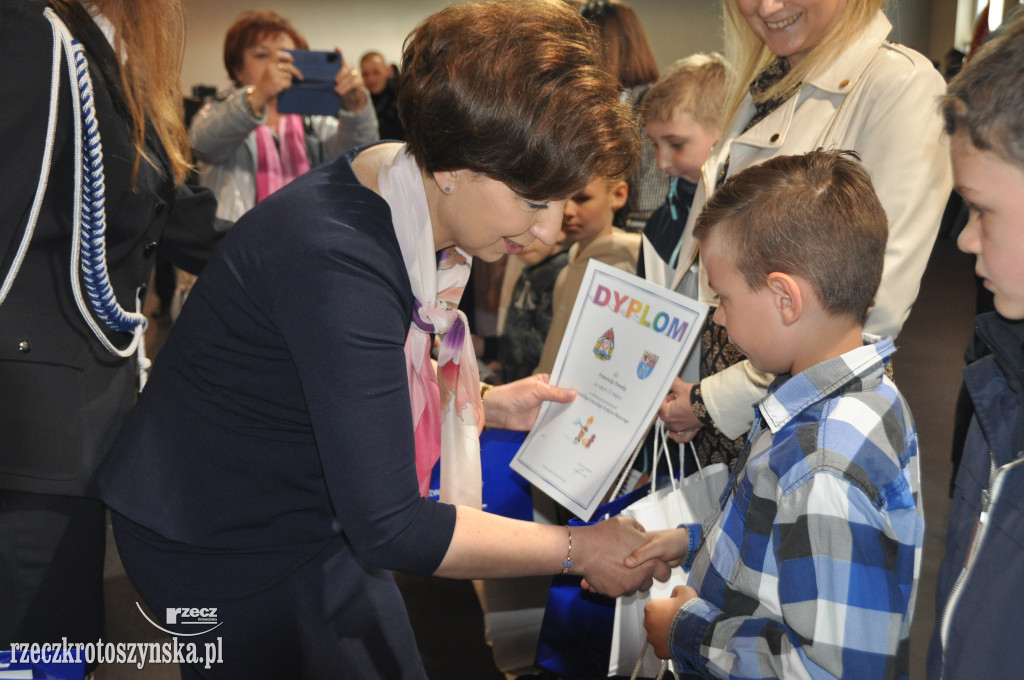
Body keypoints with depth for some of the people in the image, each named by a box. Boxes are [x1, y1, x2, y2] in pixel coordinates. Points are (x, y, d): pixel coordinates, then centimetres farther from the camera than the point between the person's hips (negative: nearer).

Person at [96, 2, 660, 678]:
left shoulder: (407, 206, -5)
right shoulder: (337, 260, -33)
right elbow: (388, 529, -30)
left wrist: (485, 403, 0)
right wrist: (577, 550, -21)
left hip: (311, 515, 8)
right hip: (224, 546, -8)